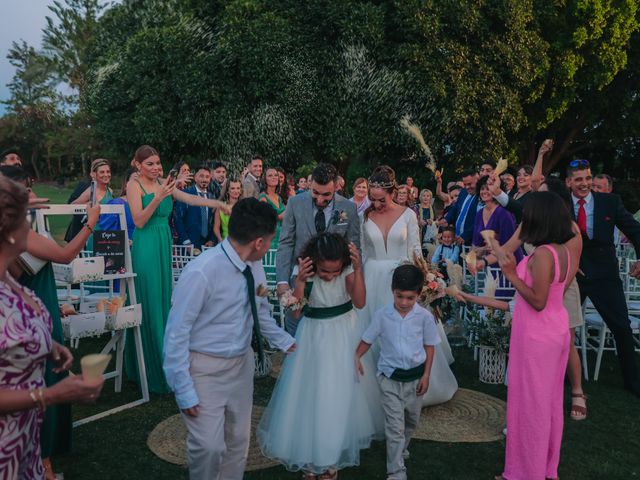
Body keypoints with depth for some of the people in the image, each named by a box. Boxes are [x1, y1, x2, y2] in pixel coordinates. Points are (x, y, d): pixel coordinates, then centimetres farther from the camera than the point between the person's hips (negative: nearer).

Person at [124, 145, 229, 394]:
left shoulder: (163, 183, 11)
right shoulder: (134, 185, -5)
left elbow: (189, 198, 0)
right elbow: (139, 221, -13)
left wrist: (214, 202, -16)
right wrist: (158, 197, -24)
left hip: (164, 244, 6)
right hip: (146, 246, -6)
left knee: (163, 300, 11)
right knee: (149, 303, -1)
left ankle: (159, 360, 24)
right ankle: (150, 368, 10)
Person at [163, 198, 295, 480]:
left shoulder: (254, 266, -5)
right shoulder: (201, 272, -26)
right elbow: (176, 333, -20)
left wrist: (286, 342, 19)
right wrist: (184, 390, -18)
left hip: (242, 364, 6)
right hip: (205, 369, -6)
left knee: (238, 442, 18)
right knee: (209, 447, -7)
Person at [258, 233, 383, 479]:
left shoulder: (347, 269, -14)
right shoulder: (306, 272, -17)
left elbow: (360, 302, -24)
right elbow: (295, 311, -24)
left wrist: (358, 270, -35)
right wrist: (300, 280, -38)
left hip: (344, 332, 1)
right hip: (315, 334, -1)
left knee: (343, 391, 10)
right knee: (312, 391, 7)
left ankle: (336, 449, 31)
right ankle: (311, 450, 28)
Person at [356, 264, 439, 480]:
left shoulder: (424, 316, -11)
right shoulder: (382, 315, -12)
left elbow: (429, 346, -1)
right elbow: (367, 339, -1)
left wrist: (426, 375, -3)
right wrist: (356, 357, -16)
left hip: (415, 376, 2)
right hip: (390, 377, -2)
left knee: (411, 421, 22)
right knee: (395, 426, -3)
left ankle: (401, 449, 48)